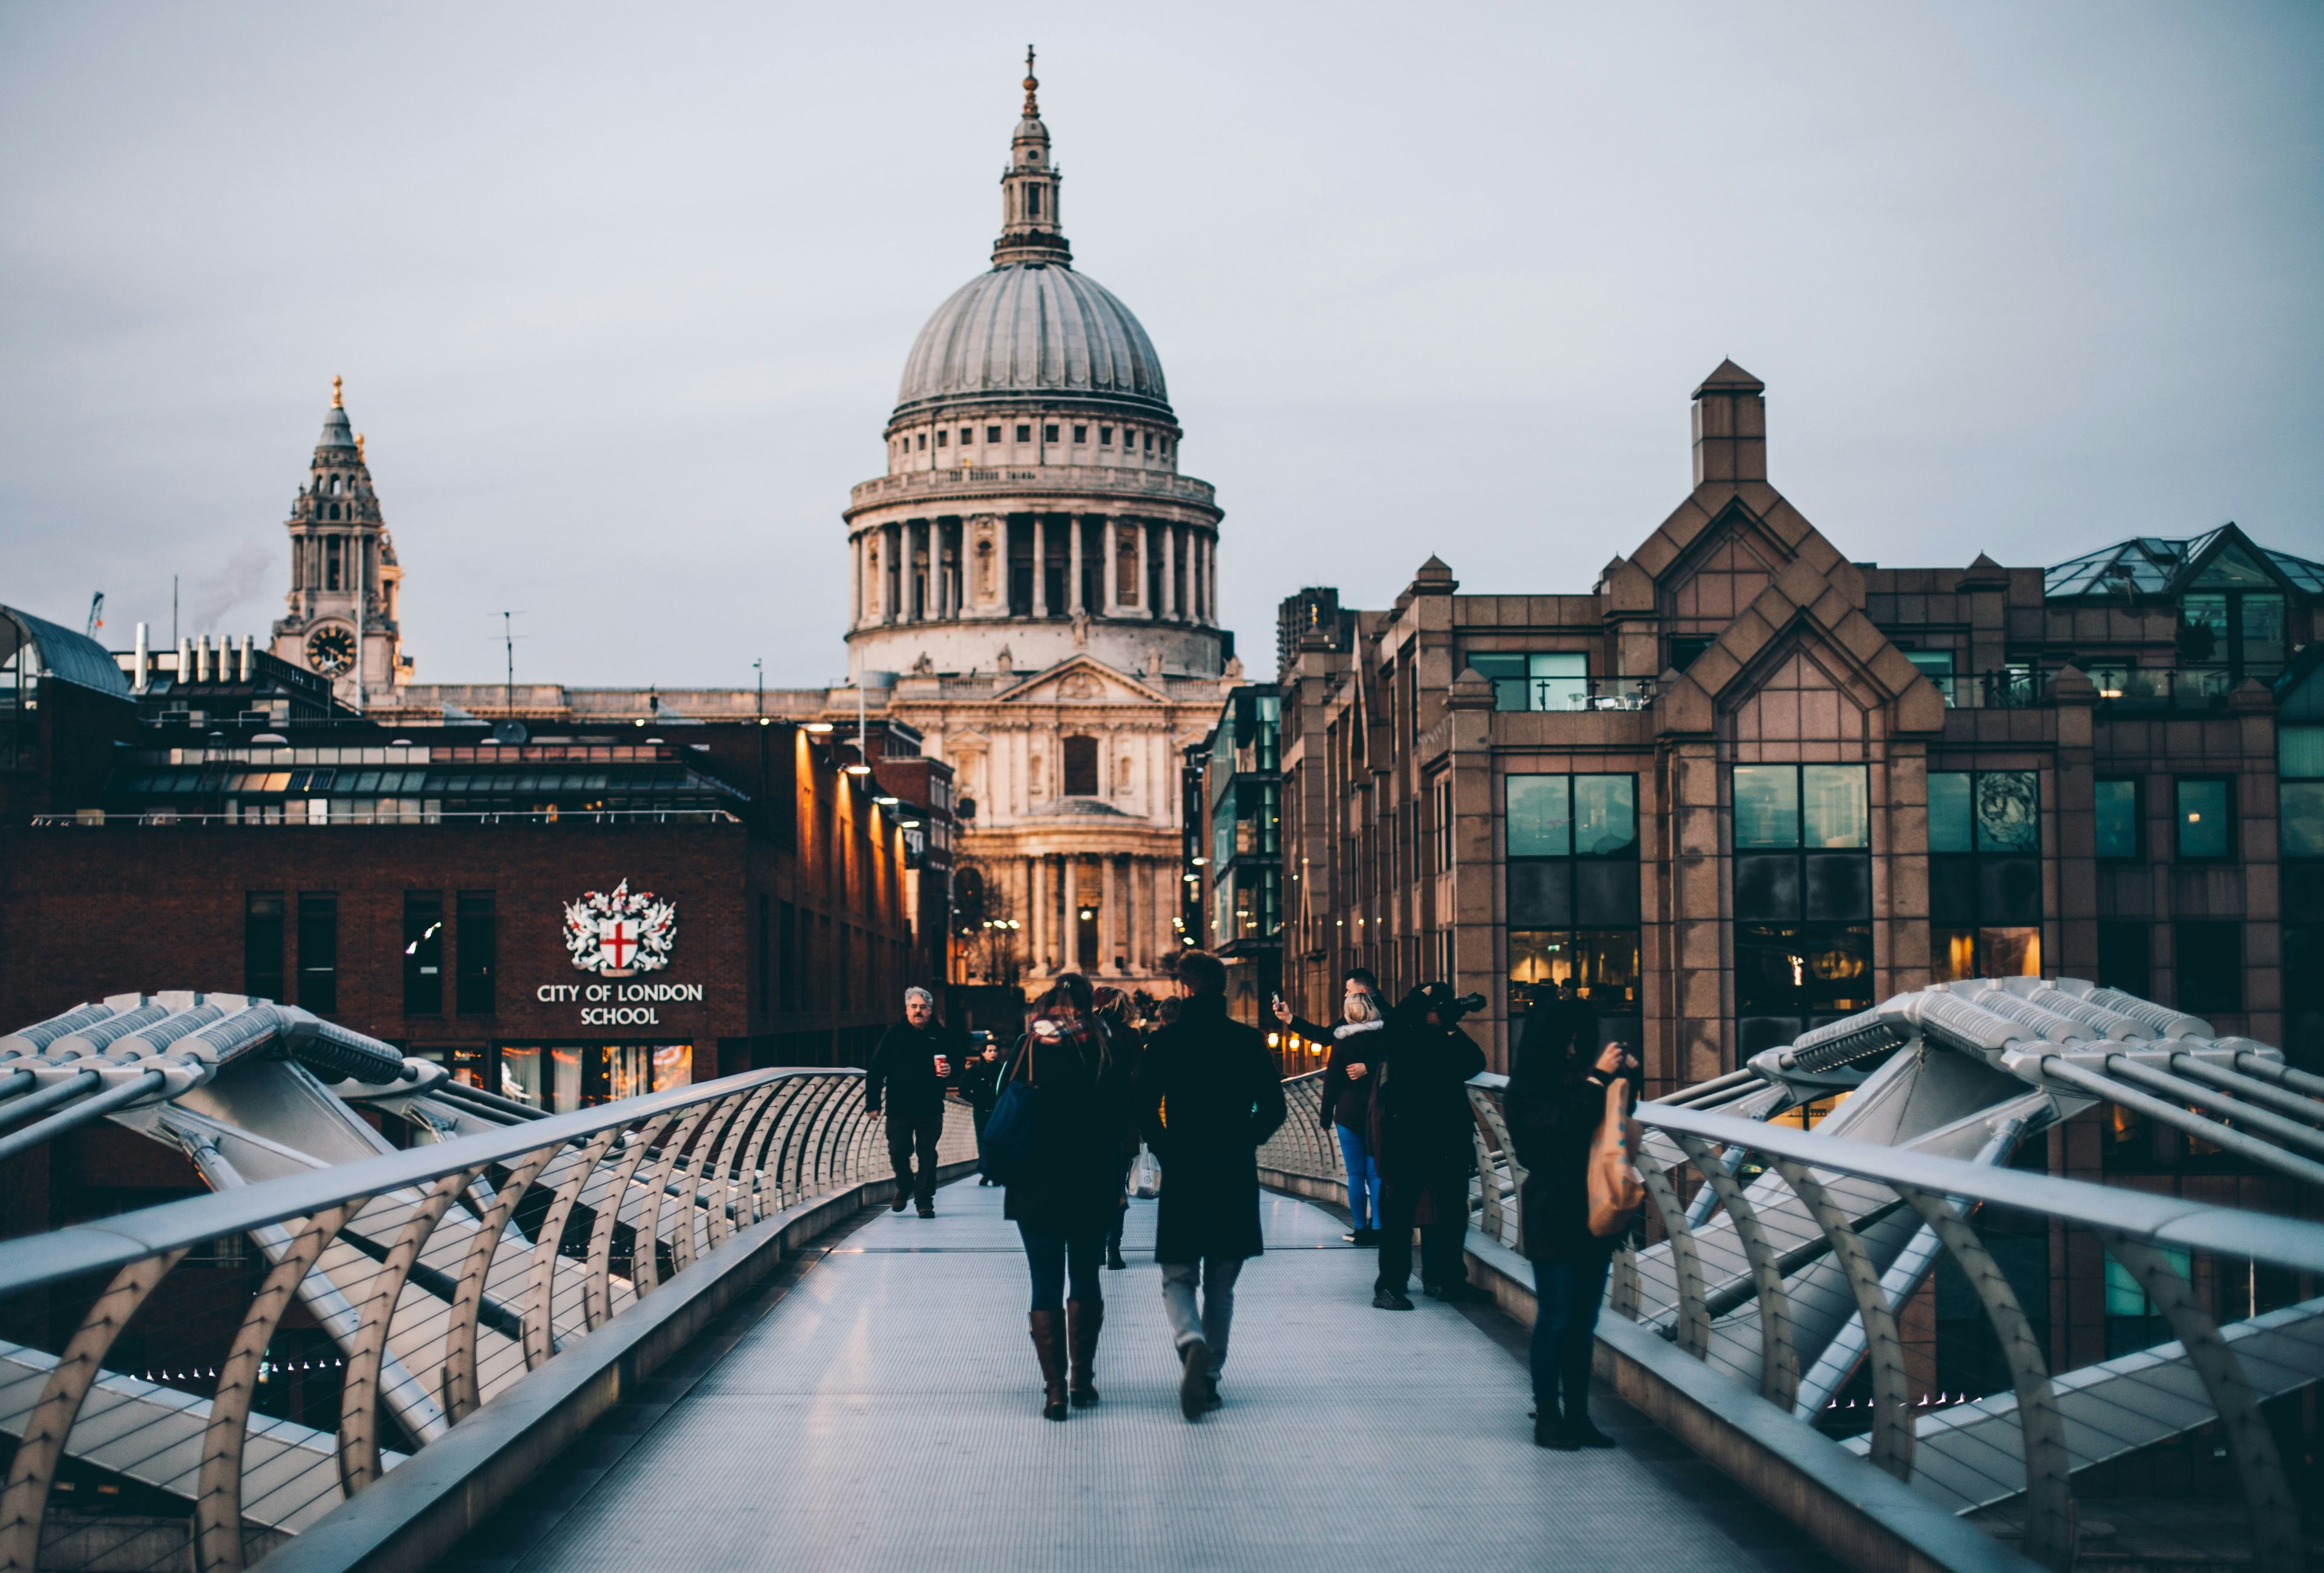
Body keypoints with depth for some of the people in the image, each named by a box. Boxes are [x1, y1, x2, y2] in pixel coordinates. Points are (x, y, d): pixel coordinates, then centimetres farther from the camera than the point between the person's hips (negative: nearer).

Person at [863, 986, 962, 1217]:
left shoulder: (943, 1036, 5)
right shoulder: (894, 1035, 3)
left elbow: (957, 1062, 15)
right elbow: (876, 1071, 2)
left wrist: (950, 1070, -10)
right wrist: (872, 1102, -3)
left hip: (930, 1108, 0)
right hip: (899, 1107, 0)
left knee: (927, 1155, 0)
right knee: (898, 1152, -1)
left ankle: (924, 1200, 8)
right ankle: (904, 1187, 27)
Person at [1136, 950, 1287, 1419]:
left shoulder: (1165, 1041, -4)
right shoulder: (1248, 1041, 0)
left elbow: (1144, 1108, -8)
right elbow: (1273, 1107, -1)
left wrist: (1168, 1150, 6)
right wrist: (1243, 1143, 12)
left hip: (1183, 1175, -2)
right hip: (1236, 1178, 2)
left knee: (1178, 1278, 5)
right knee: (1221, 1285, 14)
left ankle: (1192, 1343, -24)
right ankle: (1209, 1377, 15)